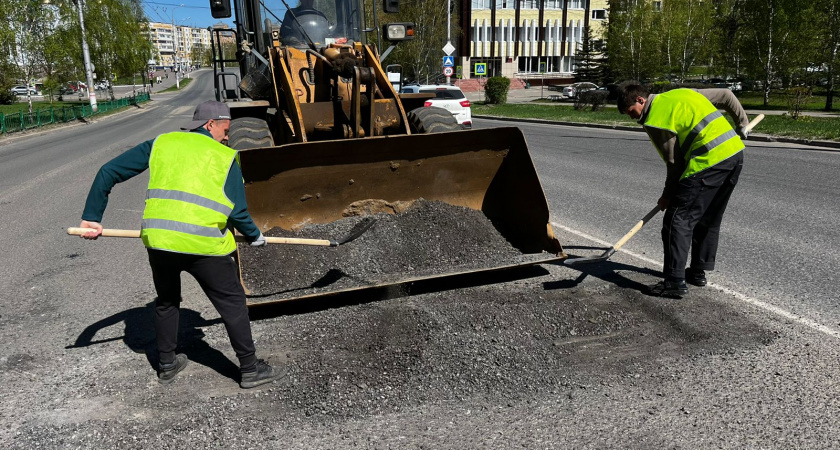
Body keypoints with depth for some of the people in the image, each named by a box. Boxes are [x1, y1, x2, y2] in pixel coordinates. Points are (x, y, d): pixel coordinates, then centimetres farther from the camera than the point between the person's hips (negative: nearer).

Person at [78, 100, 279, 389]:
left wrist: (91, 217, 18)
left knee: (166, 302, 27)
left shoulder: (161, 143, 16)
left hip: (158, 240, 4)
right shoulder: (225, 157, 6)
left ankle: (167, 365, 39)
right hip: (205, 245, -4)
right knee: (232, 304, 13)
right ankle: (250, 369, 20)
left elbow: (109, 172, 13)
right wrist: (255, 237, 17)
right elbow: (238, 212, -1)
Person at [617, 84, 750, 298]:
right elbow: (725, 95, 22)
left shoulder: (655, 120, -7)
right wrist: (742, 125, 31)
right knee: (709, 219, 19)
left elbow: (675, 163, -4)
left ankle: (675, 282, -5)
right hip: (736, 152, 9)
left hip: (709, 161, -9)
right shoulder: (683, 92, 18)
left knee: (677, 219, -4)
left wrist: (668, 196, 8)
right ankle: (698, 272, 30)